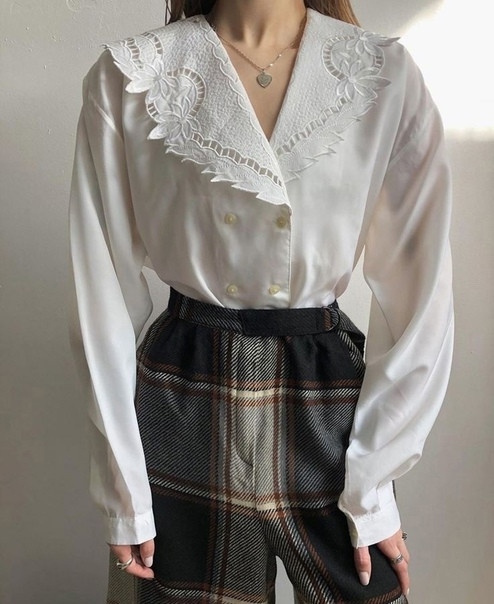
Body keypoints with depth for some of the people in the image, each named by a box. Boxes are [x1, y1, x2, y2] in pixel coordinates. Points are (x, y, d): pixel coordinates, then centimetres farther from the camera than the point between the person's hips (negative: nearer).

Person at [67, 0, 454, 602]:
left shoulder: (389, 77, -5)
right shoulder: (124, 78, -5)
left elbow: (419, 295, -4)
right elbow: (103, 293, -5)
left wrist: (372, 487, -4)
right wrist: (124, 492, -3)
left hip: (329, 402, 1)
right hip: (180, 400, 1)